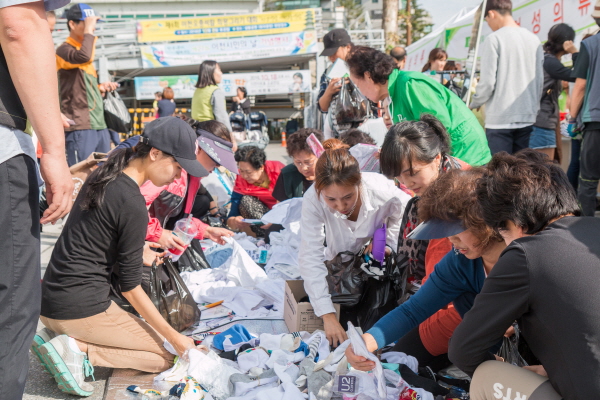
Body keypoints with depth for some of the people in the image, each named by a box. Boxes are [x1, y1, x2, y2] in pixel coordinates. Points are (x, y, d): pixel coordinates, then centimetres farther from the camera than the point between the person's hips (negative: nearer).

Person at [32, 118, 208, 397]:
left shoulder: (103, 177, 4)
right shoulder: (133, 205, -20)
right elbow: (130, 287, -14)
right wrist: (174, 337, -8)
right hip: (80, 309, -9)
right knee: (166, 356, 6)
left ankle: (57, 337, 6)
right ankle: (78, 348, -9)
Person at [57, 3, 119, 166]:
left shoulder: (84, 48, 22)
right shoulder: (64, 50, -5)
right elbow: (84, 57, -28)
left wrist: (100, 88, 11)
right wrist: (88, 30, -15)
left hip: (99, 124, 9)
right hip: (80, 126, -9)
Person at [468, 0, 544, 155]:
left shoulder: (494, 39, -9)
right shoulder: (534, 40, 8)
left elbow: (487, 82, -11)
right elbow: (540, 81, 11)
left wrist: (473, 104, 6)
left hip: (499, 119, -5)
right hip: (527, 118, 6)